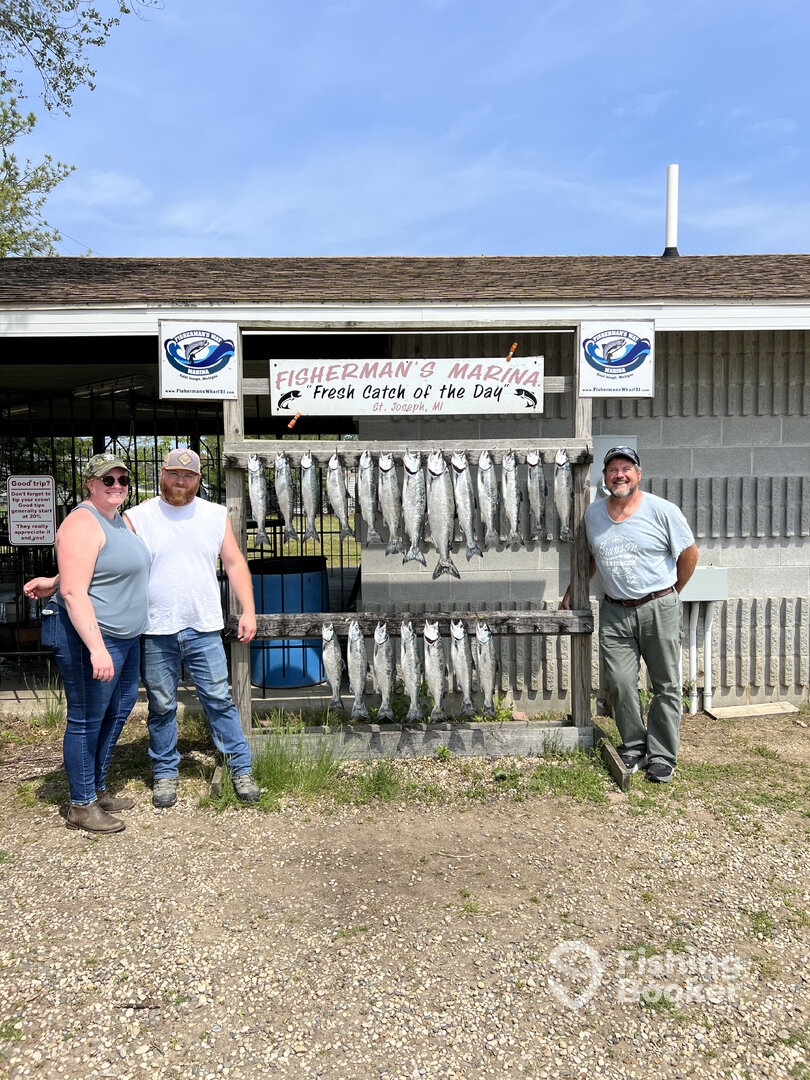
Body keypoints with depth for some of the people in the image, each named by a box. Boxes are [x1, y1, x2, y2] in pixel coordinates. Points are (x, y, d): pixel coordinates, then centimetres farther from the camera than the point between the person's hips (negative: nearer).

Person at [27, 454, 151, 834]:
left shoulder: (119, 520, 13)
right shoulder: (82, 524, -17)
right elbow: (73, 592, -24)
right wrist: (97, 648, -30)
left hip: (125, 637, 10)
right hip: (87, 637, -10)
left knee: (117, 711, 18)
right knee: (86, 720, 1)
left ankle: (97, 790, 33)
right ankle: (81, 806, 15)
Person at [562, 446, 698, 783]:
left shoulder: (663, 511, -6)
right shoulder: (593, 513, 7)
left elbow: (689, 553, 4)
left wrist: (669, 593, 9)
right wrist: (573, 590, 20)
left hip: (659, 609, -3)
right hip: (615, 611, 3)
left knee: (666, 686, 4)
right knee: (619, 684, 0)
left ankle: (661, 755, 17)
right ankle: (634, 747, 18)